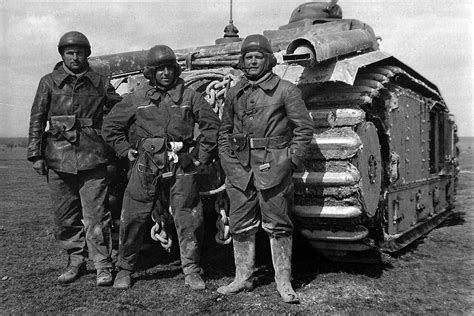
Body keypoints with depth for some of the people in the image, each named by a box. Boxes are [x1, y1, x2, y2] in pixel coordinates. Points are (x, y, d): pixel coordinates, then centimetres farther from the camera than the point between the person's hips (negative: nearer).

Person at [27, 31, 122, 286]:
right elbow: (37, 119, 7)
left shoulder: (99, 83, 9)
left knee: (95, 215, -4)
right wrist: (35, 155, 1)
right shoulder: (49, 82, 8)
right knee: (65, 217, 8)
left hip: (92, 158, -1)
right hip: (58, 157, 1)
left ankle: (103, 266, 5)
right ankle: (76, 262, 22)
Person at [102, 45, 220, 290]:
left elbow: (212, 124, 9)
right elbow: (110, 126, 15)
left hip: (181, 167, 0)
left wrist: (203, 156, 6)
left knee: (189, 219, 2)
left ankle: (191, 271, 16)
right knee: (132, 219, 4)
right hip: (146, 168, 0)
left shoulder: (189, 96, 5)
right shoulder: (137, 98, 6)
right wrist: (126, 151, 8)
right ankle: (125, 269, 22)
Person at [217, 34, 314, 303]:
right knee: (241, 227, 10)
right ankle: (243, 279, 23)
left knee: (278, 227, 1)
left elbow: (304, 128, -2)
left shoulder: (285, 90, -1)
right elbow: (224, 131, 21)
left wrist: (292, 161, -8)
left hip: (273, 169, -5)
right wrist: (228, 161, 10)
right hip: (240, 170, 5)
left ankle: (284, 283, 12)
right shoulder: (235, 93, 14)